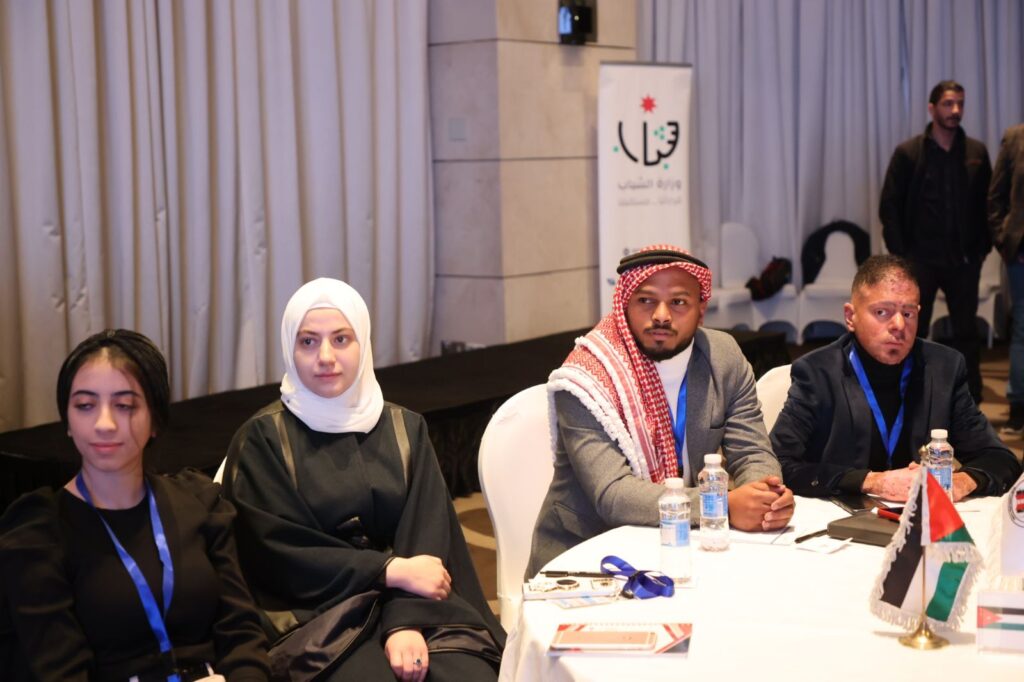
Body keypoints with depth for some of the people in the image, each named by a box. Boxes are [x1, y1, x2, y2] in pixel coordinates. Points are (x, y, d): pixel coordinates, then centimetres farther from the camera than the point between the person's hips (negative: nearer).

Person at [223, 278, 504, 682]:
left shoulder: (405, 429, 10)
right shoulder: (262, 440, 1)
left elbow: (426, 535, 0)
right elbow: (280, 555, -5)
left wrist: (406, 621, -17)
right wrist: (391, 571, -11)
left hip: (408, 607, 3)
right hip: (316, 614, -2)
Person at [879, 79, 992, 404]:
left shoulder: (976, 152, 4)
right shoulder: (908, 153, -2)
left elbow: (988, 204, 7)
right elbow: (889, 207, -2)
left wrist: (981, 248, -1)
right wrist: (901, 254, -6)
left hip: (963, 261, 2)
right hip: (921, 260, -2)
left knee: (967, 334, 7)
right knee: (913, 334, 4)